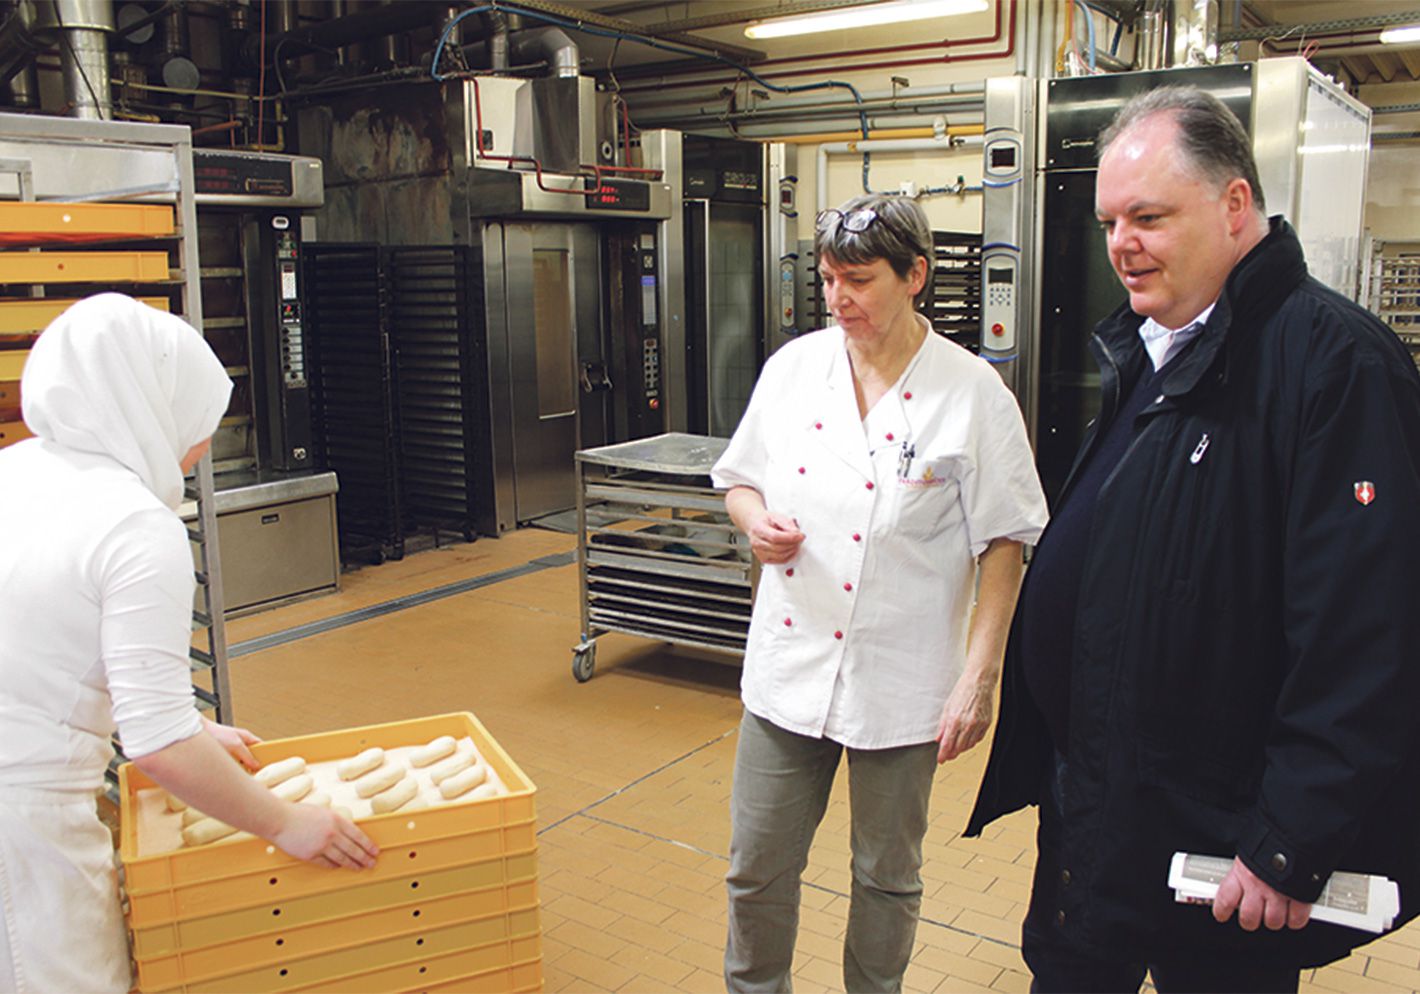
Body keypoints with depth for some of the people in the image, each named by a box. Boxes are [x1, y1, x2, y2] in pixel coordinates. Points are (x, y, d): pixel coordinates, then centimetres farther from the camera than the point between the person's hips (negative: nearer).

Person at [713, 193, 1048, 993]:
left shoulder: (973, 393, -9)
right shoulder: (793, 367, 2)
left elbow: (1003, 547, -6)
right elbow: (740, 478, 14)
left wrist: (981, 676, -10)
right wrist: (757, 520, -9)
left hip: (900, 681, -3)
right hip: (789, 664, 3)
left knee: (887, 880, 16)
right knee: (758, 871, 14)